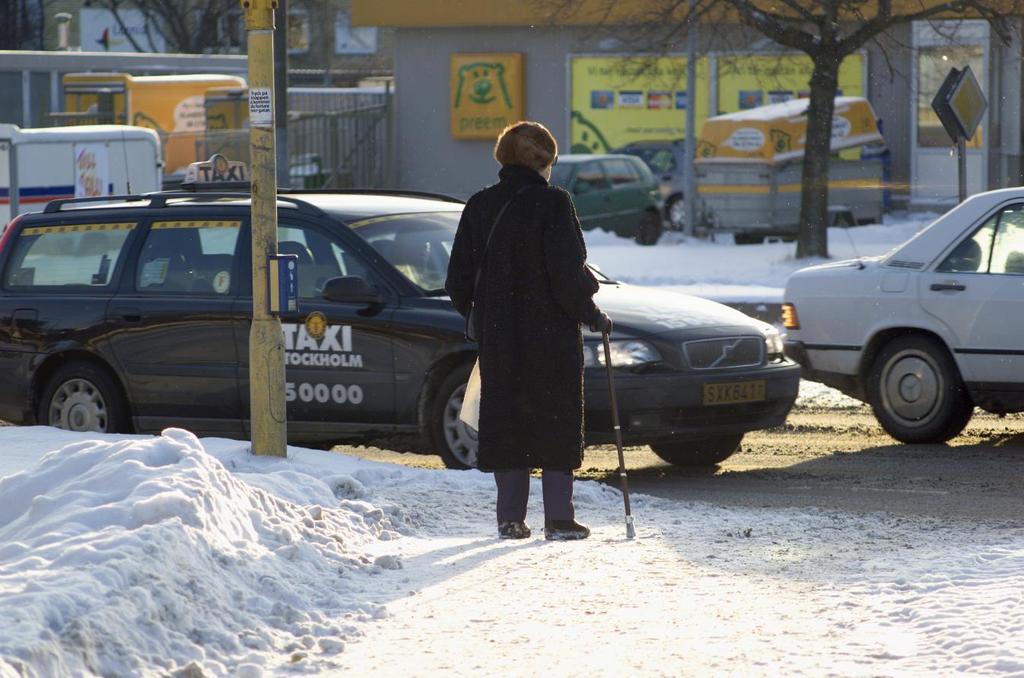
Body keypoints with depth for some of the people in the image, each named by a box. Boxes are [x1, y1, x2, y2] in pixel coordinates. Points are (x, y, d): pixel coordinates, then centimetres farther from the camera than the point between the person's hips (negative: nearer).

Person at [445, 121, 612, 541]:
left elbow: (459, 280, 8)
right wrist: (593, 317, -2)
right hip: (552, 334, -4)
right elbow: (567, 273, -15)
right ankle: (558, 518, 0)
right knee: (557, 420, 3)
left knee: (505, 421, 9)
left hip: (497, 337, 4)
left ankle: (510, 518, 9)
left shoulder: (479, 207, 5)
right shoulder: (551, 203, -11)